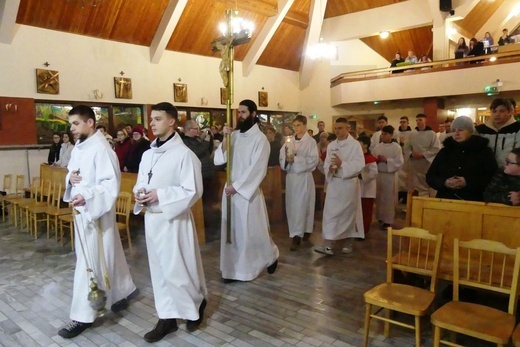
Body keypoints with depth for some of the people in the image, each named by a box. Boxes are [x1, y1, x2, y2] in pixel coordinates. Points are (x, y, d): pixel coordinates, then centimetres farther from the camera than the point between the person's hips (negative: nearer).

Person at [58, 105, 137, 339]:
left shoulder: (101, 149, -18)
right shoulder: (78, 147, 11)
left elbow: (111, 183, -23)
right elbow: (72, 172, 21)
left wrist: (86, 197, -35)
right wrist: (70, 178, -3)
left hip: (96, 211, -9)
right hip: (82, 210, 9)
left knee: (88, 261, -2)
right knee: (107, 255, 19)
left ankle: (83, 316, 9)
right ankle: (123, 291, 35)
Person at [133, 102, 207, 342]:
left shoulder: (184, 154, -14)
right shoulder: (148, 154, 8)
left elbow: (193, 191, -17)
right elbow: (140, 182, 18)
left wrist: (160, 195, -20)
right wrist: (139, 193, -4)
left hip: (173, 220, -7)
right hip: (151, 218, 7)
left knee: (178, 269, 3)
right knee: (160, 269, 13)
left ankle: (198, 303, 31)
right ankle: (167, 318, 26)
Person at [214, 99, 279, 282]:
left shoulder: (260, 139, -10)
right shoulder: (234, 135, 6)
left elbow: (257, 169, -16)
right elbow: (219, 159, 1)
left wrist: (236, 186, -15)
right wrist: (225, 139, -12)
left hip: (248, 191, -5)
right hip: (231, 189, 6)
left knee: (253, 230, 5)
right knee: (231, 230, 10)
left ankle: (271, 255, 31)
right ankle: (234, 269, 21)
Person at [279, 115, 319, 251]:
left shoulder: (311, 141, -4)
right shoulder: (289, 141, 8)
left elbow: (314, 159, -13)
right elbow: (282, 156, 6)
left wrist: (296, 159, -17)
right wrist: (287, 159, -16)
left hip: (304, 177, -5)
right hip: (290, 176, 5)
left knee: (301, 206, -3)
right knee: (291, 206, 9)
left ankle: (297, 236, -1)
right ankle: (298, 232, 24)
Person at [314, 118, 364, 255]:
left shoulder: (355, 145, -7)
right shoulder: (331, 145, 8)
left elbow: (359, 165, -16)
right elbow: (326, 164, 8)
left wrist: (342, 164, -24)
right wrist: (330, 168, -14)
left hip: (349, 184, -4)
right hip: (333, 183, 4)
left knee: (349, 213, 8)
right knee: (330, 213, -2)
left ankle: (349, 243, 25)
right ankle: (328, 245, 0)